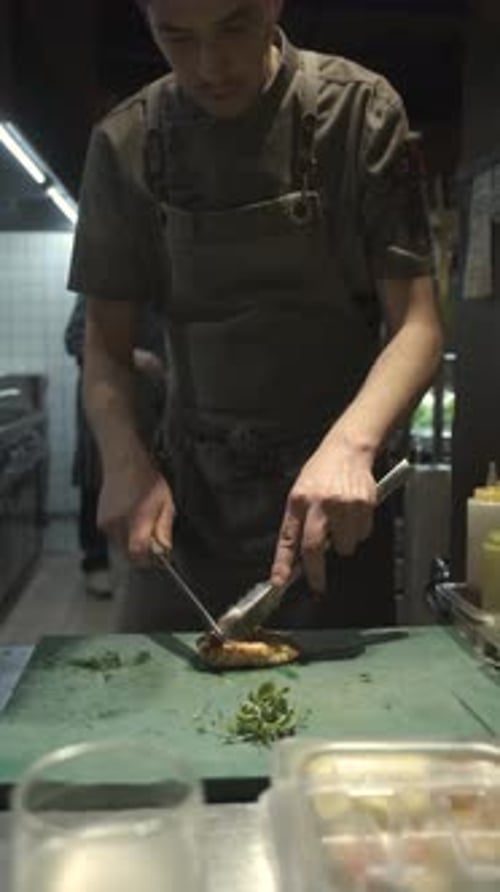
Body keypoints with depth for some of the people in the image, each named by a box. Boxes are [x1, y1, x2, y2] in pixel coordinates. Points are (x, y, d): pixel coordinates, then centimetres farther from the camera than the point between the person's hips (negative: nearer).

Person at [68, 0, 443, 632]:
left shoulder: (358, 111, -8)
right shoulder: (125, 144, -2)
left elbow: (415, 325, -10)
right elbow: (105, 343, 2)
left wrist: (350, 443, -28)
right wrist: (124, 460, -17)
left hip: (334, 498, -2)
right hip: (190, 491, 2)